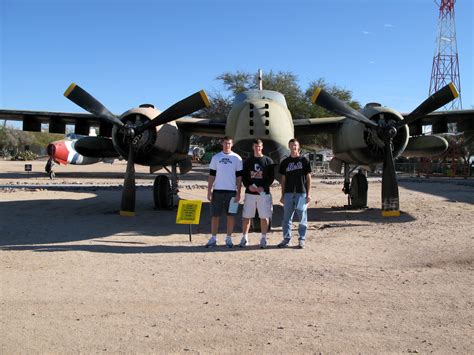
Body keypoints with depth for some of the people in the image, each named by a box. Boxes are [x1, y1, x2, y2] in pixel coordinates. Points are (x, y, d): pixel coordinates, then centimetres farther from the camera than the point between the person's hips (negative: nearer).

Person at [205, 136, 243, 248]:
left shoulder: (237, 158, 3)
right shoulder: (216, 157, 7)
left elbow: (239, 177, 2)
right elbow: (211, 175, 7)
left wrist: (238, 193, -4)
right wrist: (209, 191, 0)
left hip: (232, 191, -1)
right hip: (217, 190, 1)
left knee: (231, 216, 3)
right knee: (215, 215, 3)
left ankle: (229, 238, 14)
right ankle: (213, 239, 12)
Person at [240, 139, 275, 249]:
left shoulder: (268, 161, 3)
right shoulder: (248, 161, 9)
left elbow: (271, 177, 0)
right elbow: (243, 176, 8)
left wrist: (263, 187, -14)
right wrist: (248, 186, -10)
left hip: (264, 193, -1)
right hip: (250, 193, 2)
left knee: (264, 217, 2)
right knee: (246, 216, 3)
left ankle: (263, 238, 13)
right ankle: (244, 238, 13)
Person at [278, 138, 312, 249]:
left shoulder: (304, 160, 4)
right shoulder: (285, 162, 11)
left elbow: (308, 178, 3)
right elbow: (283, 179, 13)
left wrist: (308, 194, -4)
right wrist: (282, 195, 9)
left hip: (301, 193, -2)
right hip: (288, 193, 3)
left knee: (302, 217, 1)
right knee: (287, 217, 5)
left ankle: (301, 239, 9)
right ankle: (286, 239, 12)